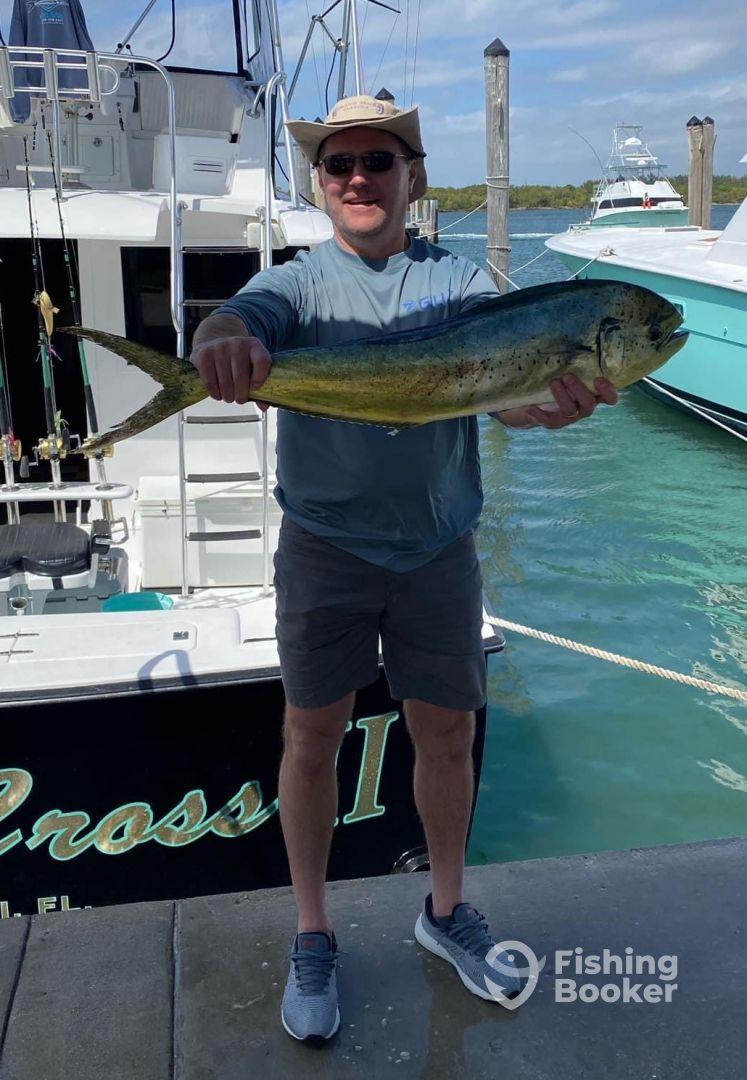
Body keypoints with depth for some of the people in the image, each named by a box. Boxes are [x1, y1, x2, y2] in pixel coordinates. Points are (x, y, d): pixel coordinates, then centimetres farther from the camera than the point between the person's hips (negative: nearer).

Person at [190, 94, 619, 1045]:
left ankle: (445, 911, 35)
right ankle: (312, 937, 27)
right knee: (312, 739, 7)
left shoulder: (462, 281, 4)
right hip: (325, 545, -1)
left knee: (447, 734, 11)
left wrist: (559, 401, -35)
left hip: (438, 546, 2)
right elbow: (239, 321, -21)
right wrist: (226, 342, -47)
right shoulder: (296, 283, 1)